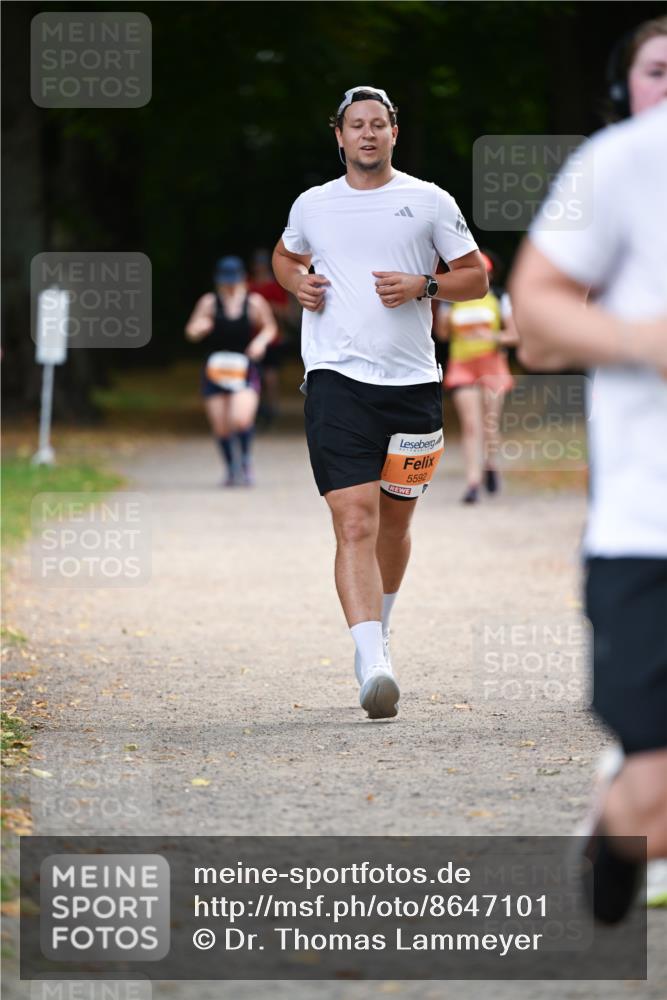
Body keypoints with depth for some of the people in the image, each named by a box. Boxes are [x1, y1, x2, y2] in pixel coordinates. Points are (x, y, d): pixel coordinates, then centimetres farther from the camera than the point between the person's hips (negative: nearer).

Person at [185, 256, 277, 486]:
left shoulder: (254, 302, -1)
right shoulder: (210, 302, -1)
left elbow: (270, 327, 13)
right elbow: (191, 332, 4)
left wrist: (262, 340, -8)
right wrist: (199, 329, -19)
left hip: (244, 370, -2)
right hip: (215, 370, 2)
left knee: (241, 419, -22)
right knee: (221, 428, 3)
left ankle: (246, 461, 5)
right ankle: (232, 470, 26)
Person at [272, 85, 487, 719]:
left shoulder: (429, 202, 5)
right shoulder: (312, 205, 10)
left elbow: (476, 277, 9)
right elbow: (285, 257, 29)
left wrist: (423, 286, -9)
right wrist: (298, 283, 7)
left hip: (412, 381, 1)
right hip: (336, 378, -1)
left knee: (394, 521, 15)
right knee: (355, 524, -15)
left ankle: (378, 631, 40)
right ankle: (370, 667, -25)